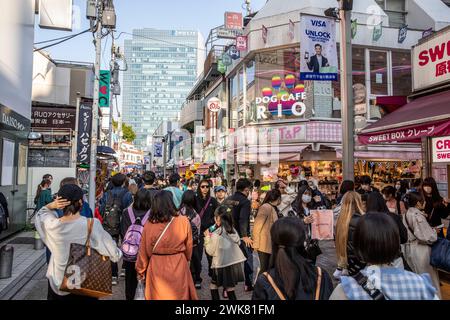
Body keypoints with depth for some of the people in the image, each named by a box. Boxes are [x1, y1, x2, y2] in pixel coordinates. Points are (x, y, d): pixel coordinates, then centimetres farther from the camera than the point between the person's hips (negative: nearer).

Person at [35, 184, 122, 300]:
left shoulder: (52, 225, -16)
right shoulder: (92, 224, -24)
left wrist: (51, 205, -10)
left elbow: (41, 213, 10)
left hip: (57, 285, 2)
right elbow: (115, 255, -17)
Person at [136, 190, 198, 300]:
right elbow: (188, 248, -1)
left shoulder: (149, 224, -13)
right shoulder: (184, 222, -14)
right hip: (178, 267, -1)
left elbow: (144, 251, -3)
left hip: (156, 268, 1)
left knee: (157, 295, 20)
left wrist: (141, 270, 14)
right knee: (179, 295, 18)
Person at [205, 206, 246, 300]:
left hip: (222, 266, -6)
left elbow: (210, 251, -7)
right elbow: (238, 242, 16)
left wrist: (207, 237, 4)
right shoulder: (233, 230, 0)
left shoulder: (216, 234, -17)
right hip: (234, 263, 6)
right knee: (230, 289, 13)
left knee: (213, 287, 12)